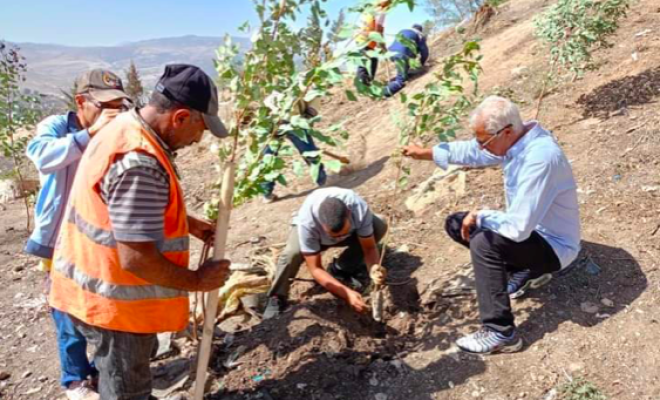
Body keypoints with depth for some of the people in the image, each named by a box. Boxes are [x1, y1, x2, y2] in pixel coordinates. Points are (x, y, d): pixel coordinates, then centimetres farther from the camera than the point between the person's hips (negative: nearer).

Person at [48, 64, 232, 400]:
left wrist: (188, 224, 13)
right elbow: (137, 259, -30)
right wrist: (197, 281, -17)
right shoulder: (141, 163, -31)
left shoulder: (126, 128, 2)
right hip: (112, 300, -9)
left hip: (99, 286, 9)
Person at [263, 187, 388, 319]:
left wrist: (374, 269, -49)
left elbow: (369, 248, -27)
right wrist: (347, 293, -46)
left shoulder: (359, 208, -38)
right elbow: (315, 269, -35)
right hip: (312, 230, -3)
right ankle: (277, 298, -7)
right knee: (292, 253, -35)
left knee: (380, 227, -23)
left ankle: (341, 269, -2)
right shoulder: (307, 221, -43)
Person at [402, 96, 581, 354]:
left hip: (553, 246, -9)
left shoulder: (540, 159, -35)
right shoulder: (516, 139, -8)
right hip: (529, 228, 9)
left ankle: (501, 334, -20)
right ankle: (526, 271, 12)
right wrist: (425, 153, 10)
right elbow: (473, 153, 10)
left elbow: (518, 227, -37)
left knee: (484, 242, -32)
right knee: (457, 224, 5)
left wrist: (480, 216, -21)